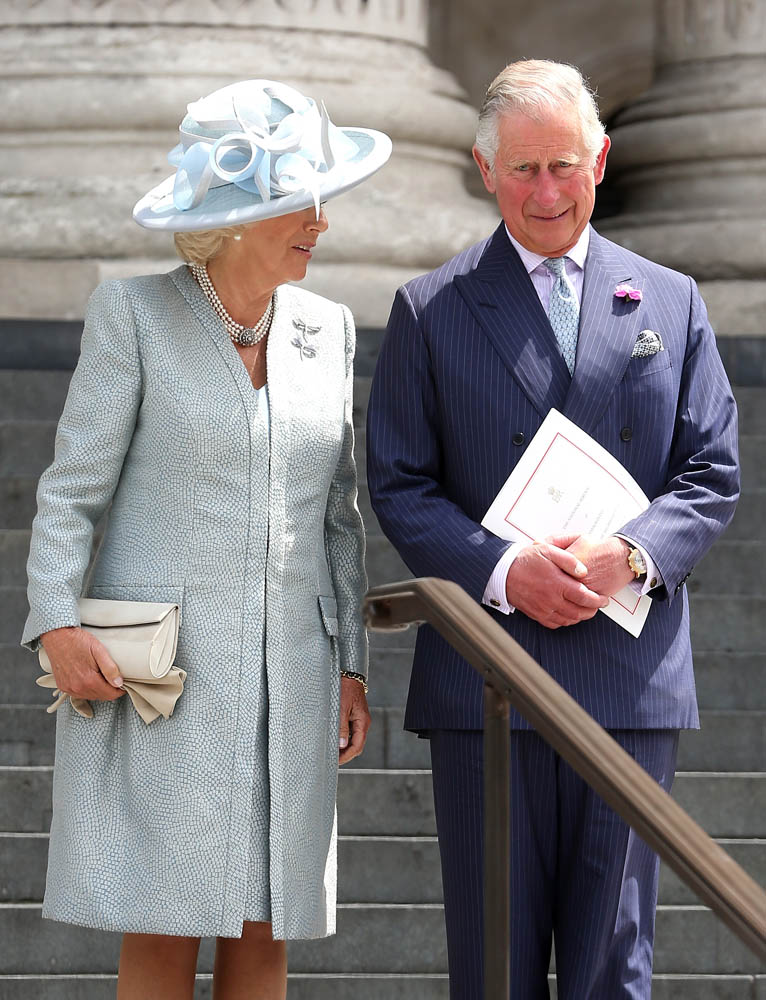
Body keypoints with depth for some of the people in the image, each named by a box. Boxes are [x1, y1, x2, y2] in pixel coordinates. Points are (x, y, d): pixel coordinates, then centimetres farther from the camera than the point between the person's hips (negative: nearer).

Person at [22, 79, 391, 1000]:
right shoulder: (133, 313, -2)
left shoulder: (325, 329, 11)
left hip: (289, 672, 4)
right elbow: (71, 490, -3)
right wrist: (57, 624, -17)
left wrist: (350, 665, 8)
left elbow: (337, 514, 14)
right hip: (154, 672, -4)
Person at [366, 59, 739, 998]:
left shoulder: (671, 302, 12)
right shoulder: (430, 310, 7)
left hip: (630, 675, 1)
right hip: (485, 680, -1)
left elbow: (713, 471, 9)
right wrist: (503, 569, -14)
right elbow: (399, 487, 3)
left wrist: (632, 552, -12)